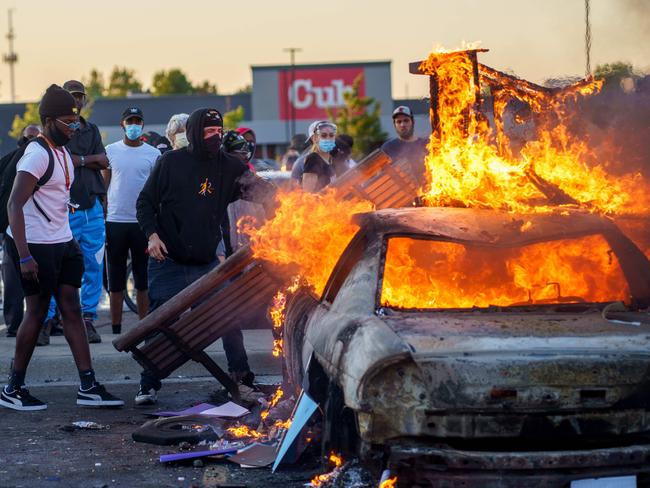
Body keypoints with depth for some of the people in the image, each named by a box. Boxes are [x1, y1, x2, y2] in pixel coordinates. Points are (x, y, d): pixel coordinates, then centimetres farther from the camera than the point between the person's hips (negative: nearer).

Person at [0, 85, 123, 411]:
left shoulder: (63, 152, 12)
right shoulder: (37, 155, -17)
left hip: (61, 243, 9)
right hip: (36, 246, -9)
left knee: (71, 308, 6)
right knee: (37, 311, -1)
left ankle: (88, 387, 6)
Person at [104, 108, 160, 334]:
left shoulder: (153, 153, 5)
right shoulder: (110, 151, 6)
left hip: (142, 222, 0)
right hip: (115, 221, 0)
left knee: (143, 280, 3)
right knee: (116, 280, 4)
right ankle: (116, 328, 9)